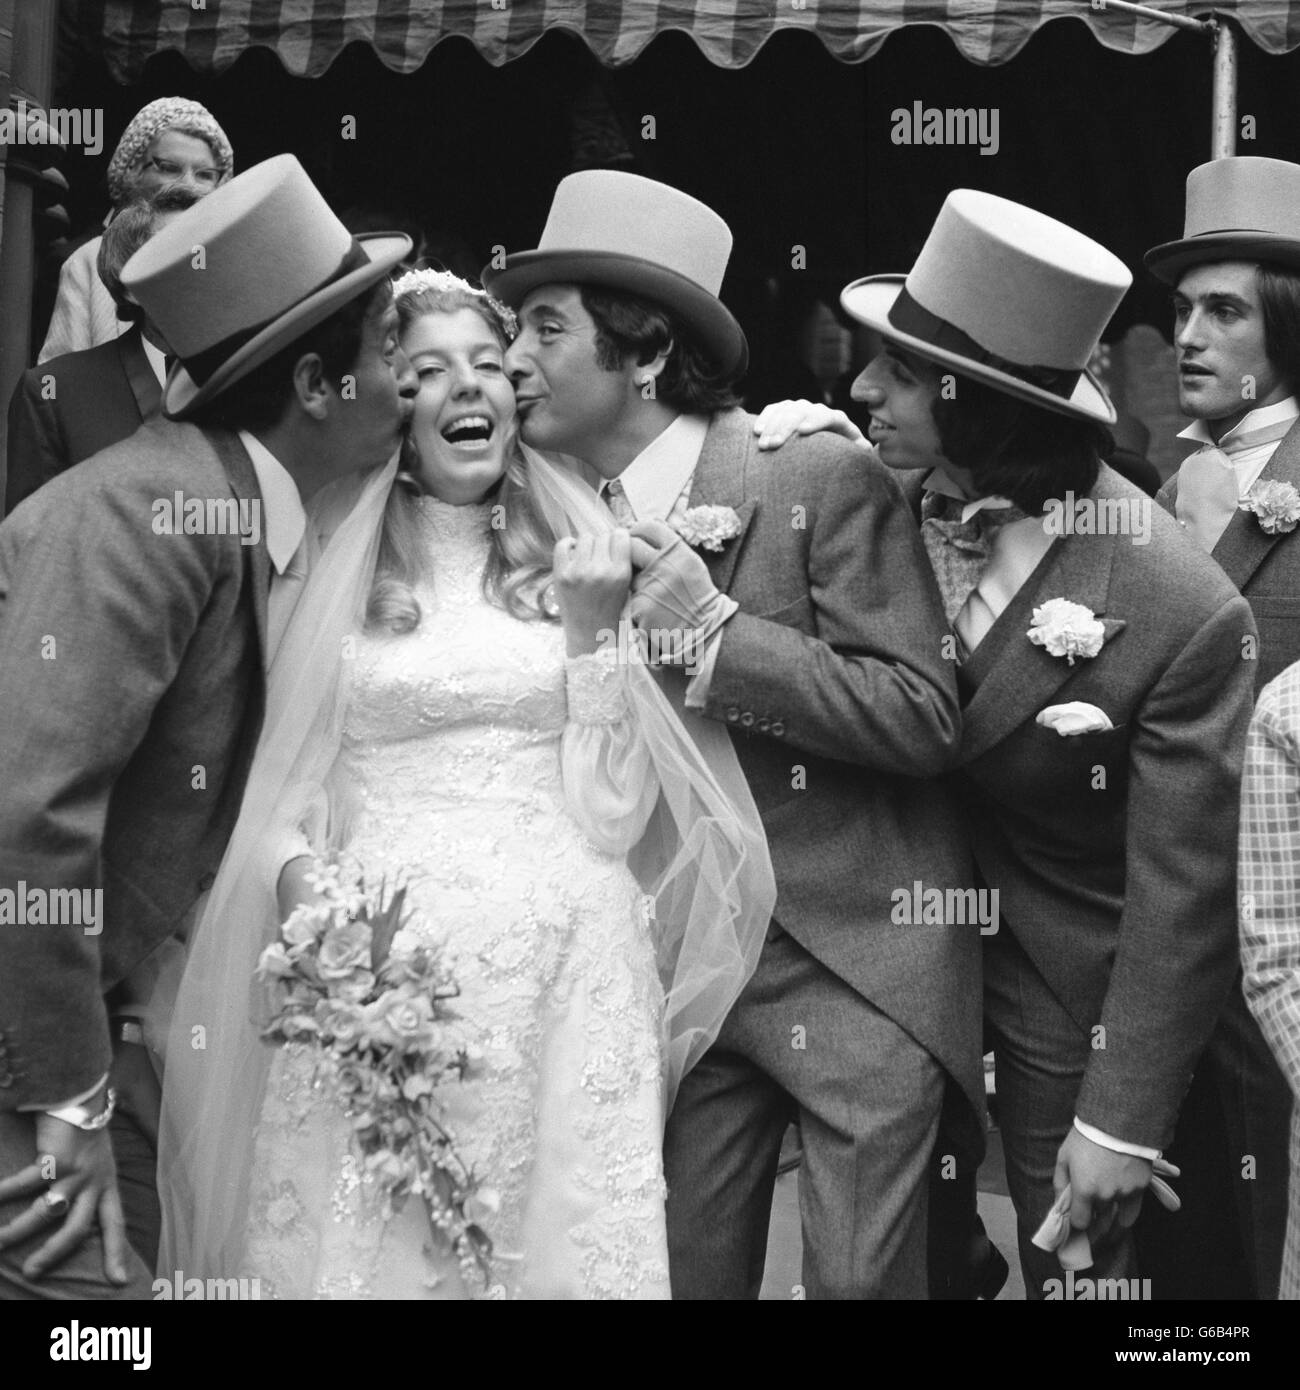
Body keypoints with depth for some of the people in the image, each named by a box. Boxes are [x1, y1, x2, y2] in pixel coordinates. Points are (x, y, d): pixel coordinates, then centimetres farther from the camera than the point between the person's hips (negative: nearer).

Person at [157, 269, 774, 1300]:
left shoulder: (577, 559, 8)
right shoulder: (330, 573, 5)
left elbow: (615, 819, 1)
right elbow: (279, 801, 7)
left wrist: (591, 629, -7)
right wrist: (301, 882, -14)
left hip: (567, 976, 1)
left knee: (572, 1245, 5)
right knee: (364, 1246, 2)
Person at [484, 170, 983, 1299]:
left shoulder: (822, 482, -12)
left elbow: (924, 720, -16)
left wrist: (718, 633, -21)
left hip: (854, 964, -5)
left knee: (861, 1278, 2)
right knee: (684, 1269, 12)